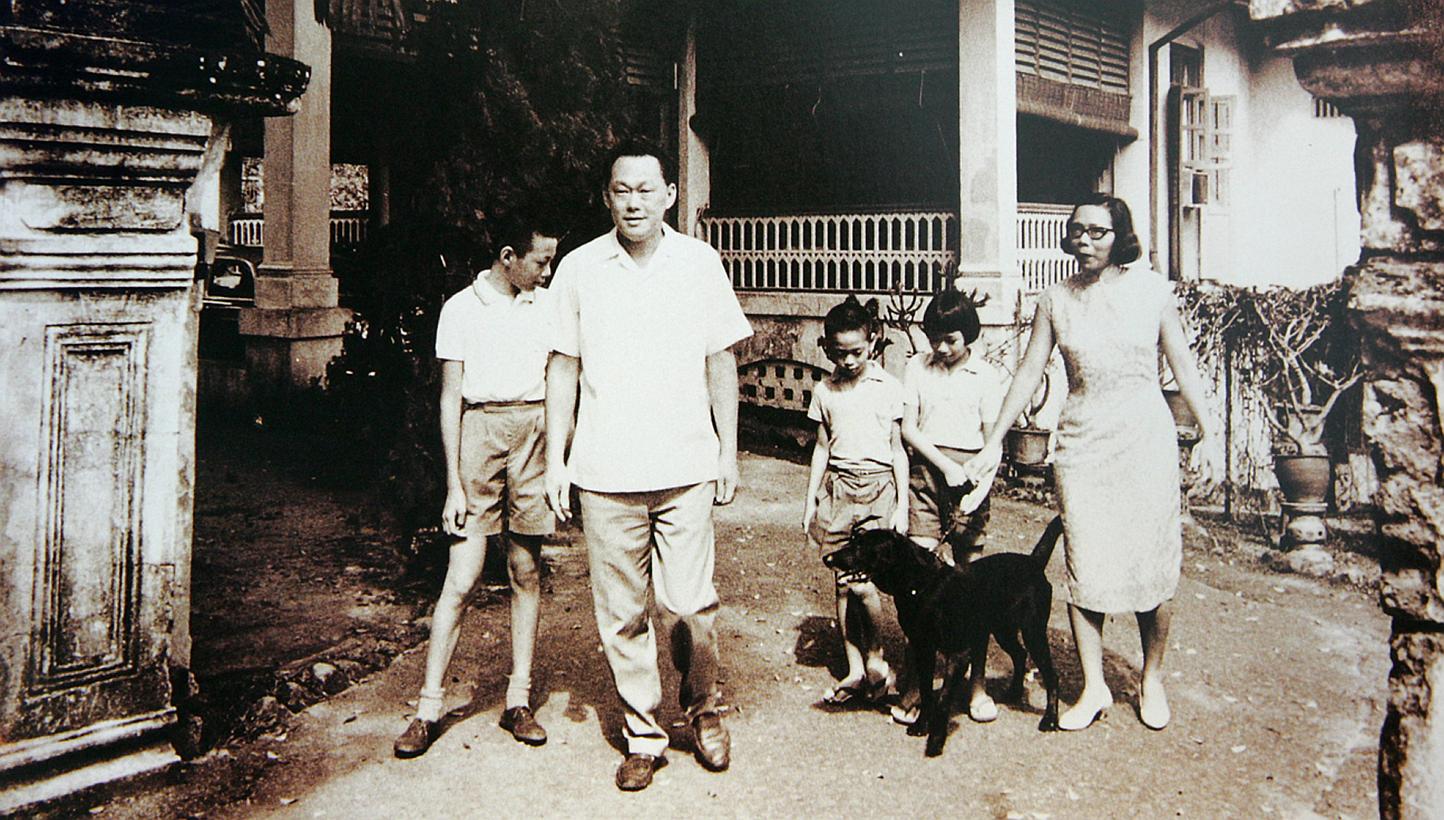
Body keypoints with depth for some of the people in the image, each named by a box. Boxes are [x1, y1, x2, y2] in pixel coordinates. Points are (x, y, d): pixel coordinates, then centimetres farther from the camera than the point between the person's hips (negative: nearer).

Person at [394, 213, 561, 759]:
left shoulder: (546, 306, 10)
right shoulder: (462, 308, 0)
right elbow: (450, 399, -2)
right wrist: (454, 484, -6)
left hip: (536, 432, 3)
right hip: (480, 433, -3)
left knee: (526, 573, 7)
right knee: (461, 579, -4)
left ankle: (519, 702, 17)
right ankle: (428, 709, 7)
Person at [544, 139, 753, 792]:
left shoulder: (700, 263, 4)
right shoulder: (579, 268, 4)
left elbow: (721, 363, 9)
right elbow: (563, 366, 8)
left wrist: (728, 449, 7)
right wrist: (555, 458, 5)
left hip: (686, 468, -1)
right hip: (605, 471, 1)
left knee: (688, 606, -3)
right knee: (621, 614, 7)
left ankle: (703, 706, 25)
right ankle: (642, 734, 24)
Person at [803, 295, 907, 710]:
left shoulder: (888, 387, -1)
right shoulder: (825, 390, 8)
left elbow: (898, 449, 2)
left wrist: (902, 504, -2)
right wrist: (811, 499, 12)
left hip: (879, 487, -3)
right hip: (838, 487, 4)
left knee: (863, 580, -13)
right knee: (842, 582, 4)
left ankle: (876, 658, 11)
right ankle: (855, 670, 15)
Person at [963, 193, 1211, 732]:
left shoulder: (1151, 290, 0)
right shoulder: (1056, 300, 3)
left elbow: (1181, 363, 5)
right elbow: (1029, 371, 6)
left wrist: (1207, 432, 2)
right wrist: (994, 441, 6)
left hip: (1145, 439, -1)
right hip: (1082, 441, 1)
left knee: (1151, 562, 3)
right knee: (1085, 565, 1)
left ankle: (1152, 679, 24)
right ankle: (1094, 687, 15)